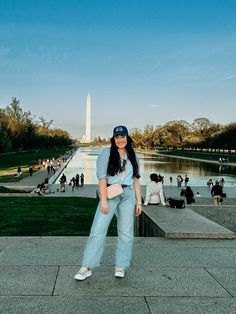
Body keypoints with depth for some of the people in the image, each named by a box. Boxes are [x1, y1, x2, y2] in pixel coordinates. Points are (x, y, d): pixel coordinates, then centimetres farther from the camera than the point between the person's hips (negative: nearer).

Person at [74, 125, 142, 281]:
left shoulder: (132, 157, 12)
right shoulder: (107, 153, -1)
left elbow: (136, 179, 12)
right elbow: (102, 178, -7)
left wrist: (139, 201, 7)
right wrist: (104, 201, -14)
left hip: (128, 196, 4)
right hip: (110, 194, -4)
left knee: (126, 232, 6)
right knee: (98, 231, -5)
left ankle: (121, 266, 19)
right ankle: (87, 267, 2)